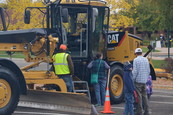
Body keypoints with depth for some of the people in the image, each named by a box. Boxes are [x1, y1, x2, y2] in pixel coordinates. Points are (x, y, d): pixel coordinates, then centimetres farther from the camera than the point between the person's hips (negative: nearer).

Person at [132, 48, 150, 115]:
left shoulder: (136, 60, -8)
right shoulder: (146, 60, 10)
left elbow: (135, 71, -13)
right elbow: (148, 71, 13)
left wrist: (132, 79, -6)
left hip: (138, 80, -5)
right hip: (144, 81, 5)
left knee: (139, 96, -3)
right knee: (144, 95, 11)